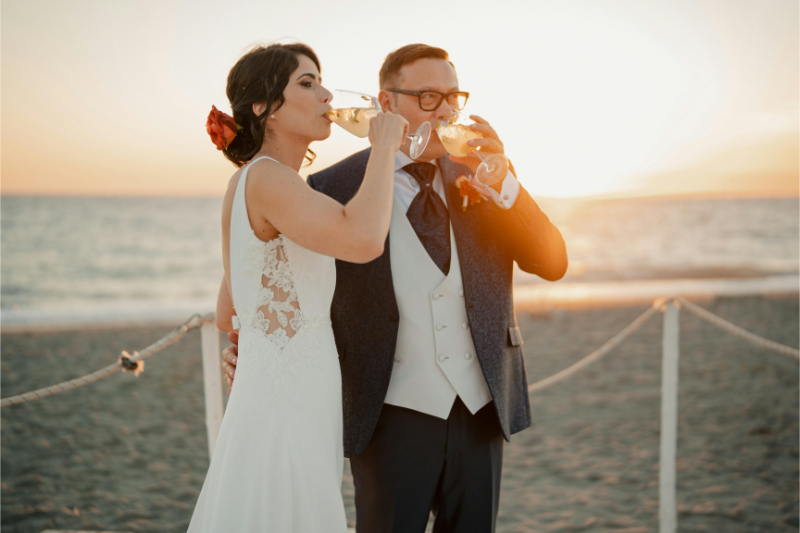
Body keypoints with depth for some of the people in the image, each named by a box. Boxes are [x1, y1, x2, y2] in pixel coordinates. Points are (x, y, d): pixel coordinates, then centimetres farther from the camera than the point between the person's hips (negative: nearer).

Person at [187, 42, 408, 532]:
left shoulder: (250, 183, 13)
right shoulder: (265, 179, -16)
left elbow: (231, 301, 22)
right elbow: (363, 240, -33)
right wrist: (383, 147, -19)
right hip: (283, 416, -10)